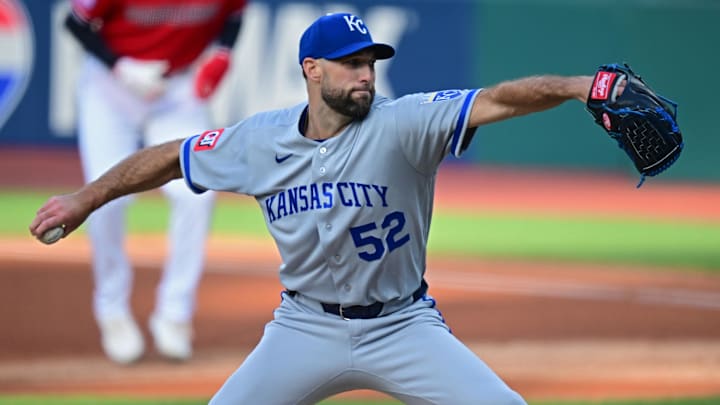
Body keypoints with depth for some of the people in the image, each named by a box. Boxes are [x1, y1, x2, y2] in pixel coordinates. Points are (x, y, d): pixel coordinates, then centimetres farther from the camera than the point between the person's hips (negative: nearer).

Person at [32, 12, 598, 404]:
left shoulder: (403, 124, -16)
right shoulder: (260, 141, -5)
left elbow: (502, 100, -29)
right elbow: (171, 157, 10)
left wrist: (582, 87, -44)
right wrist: (87, 199, 12)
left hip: (402, 325, -2)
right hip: (307, 327, 2)